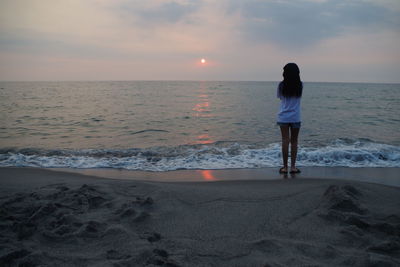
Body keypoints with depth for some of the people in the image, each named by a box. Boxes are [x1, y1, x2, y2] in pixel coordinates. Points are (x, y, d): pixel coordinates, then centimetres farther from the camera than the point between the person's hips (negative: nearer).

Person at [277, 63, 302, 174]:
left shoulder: (281, 85, -7)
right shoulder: (300, 85, -3)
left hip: (283, 117, -1)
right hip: (295, 118, 1)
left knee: (285, 141, 1)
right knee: (294, 142, 9)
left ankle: (285, 167, 4)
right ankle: (293, 167, 11)